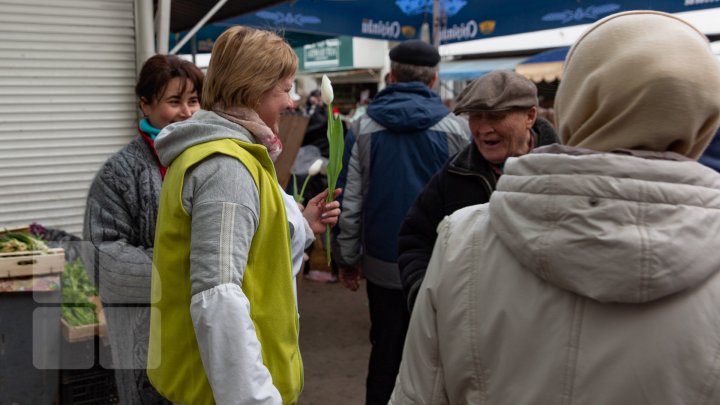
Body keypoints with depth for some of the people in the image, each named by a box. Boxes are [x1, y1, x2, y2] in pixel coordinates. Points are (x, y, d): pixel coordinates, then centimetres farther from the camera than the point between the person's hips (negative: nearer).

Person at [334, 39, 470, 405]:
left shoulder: (362, 128, -3)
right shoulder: (458, 129, -7)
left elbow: (349, 201, -2)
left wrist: (347, 258, 7)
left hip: (383, 264, 1)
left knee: (386, 349, 15)